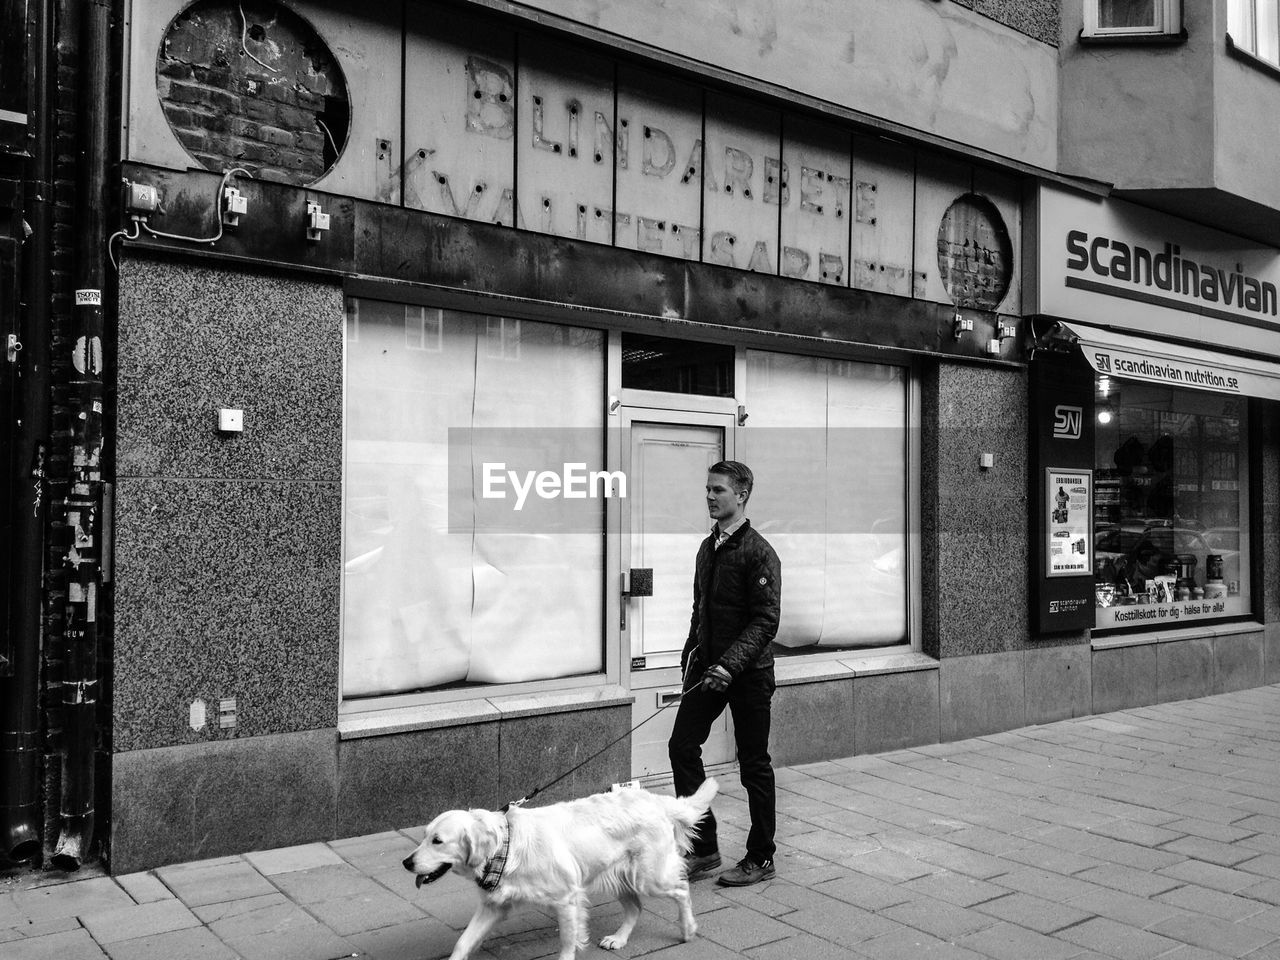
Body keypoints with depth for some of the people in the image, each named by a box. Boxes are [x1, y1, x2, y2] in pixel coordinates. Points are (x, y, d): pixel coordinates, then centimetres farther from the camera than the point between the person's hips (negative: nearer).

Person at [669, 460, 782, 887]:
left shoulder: (758, 552, -13)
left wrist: (730, 664, -26)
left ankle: (760, 859, 19)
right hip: (708, 667, 7)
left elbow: (766, 621, -18)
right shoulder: (707, 548, 10)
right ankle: (703, 848, 13)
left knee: (754, 764, 4)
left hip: (748, 673, -7)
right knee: (682, 745, 0)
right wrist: (691, 653, 13)